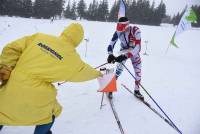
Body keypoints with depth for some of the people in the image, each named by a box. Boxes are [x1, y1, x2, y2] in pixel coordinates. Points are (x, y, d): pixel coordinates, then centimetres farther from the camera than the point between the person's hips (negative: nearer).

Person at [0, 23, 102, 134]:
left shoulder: (39, 37, 1)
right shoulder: (72, 58, -4)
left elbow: (11, 49, -1)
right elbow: (83, 71, 14)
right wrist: (96, 73, 34)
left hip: (10, 89, 4)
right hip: (36, 98, -3)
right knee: (49, 114, 28)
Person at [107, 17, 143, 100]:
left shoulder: (135, 31, -32)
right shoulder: (118, 32, -25)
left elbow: (137, 47, -37)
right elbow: (111, 44, -21)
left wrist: (125, 56, -48)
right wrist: (110, 55, -41)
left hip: (134, 52, 0)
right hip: (124, 51, 0)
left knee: (138, 71, 0)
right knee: (119, 70, -16)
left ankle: (136, 91, 21)